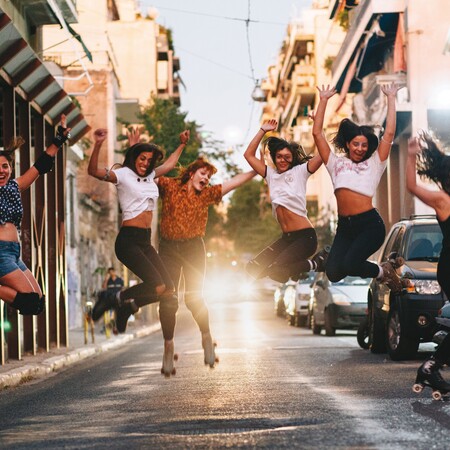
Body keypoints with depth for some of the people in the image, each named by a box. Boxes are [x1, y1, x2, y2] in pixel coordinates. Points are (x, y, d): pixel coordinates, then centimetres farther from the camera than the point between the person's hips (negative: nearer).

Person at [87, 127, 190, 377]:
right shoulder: (123, 174, -2)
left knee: (169, 292, -6)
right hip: (128, 240, -8)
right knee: (158, 286, -24)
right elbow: (94, 171, -19)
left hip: (145, 241, 8)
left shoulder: (150, 176, 20)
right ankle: (114, 299, -2)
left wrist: (182, 144, 41)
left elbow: (170, 163, 40)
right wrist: (98, 145, -31)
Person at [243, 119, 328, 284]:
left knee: (276, 271, -24)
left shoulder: (299, 171, 0)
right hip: (286, 238, 7)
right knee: (253, 268, -1)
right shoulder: (271, 174, 13)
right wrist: (262, 131, 10)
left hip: (305, 236, -7)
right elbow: (249, 155, 13)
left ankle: (318, 262, -1)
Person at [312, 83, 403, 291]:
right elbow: (317, 134, 14)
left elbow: (389, 134, 5)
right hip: (345, 226, 4)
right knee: (333, 273, -12)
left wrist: (390, 99, 8)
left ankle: (383, 271, 8)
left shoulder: (374, 164, 12)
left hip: (370, 224, -4)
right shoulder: (337, 164, 17)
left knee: (349, 265, -24)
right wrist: (323, 100, 14)